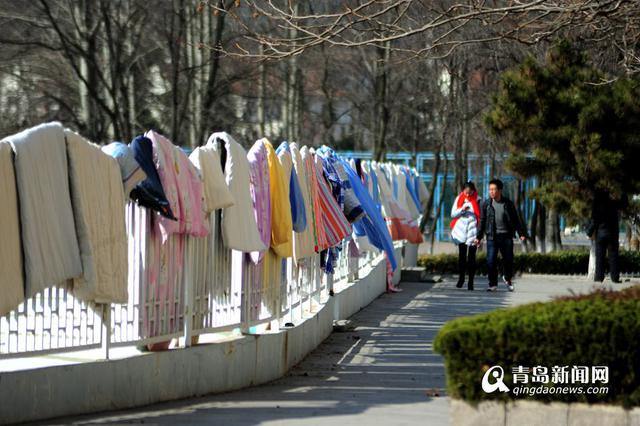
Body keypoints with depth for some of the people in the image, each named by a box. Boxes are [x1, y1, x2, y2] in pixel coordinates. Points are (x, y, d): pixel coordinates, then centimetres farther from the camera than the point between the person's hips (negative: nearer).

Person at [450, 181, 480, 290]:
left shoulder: (477, 200, 1)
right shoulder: (459, 199, 9)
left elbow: (481, 216, 1)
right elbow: (453, 214, 8)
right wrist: (462, 210, -11)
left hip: (473, 232, -2)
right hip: (461, 231, 2)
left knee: (471, 257, -3)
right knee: (462, 255, 4)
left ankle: (470, 281, 1)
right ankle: (461, 278, 18)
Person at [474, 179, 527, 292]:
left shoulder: (508, 203, 3)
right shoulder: (486, 204, 3)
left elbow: (516, 219, 8)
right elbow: (482, 221, 6)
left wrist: (521, 233, 3)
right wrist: (479, 237, 3)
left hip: (506, 236, 0)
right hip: (492, 237, 0)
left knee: (508, 260, 6)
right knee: (491, 261, -6)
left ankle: (508, 278, 32)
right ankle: (493, 284, 4)